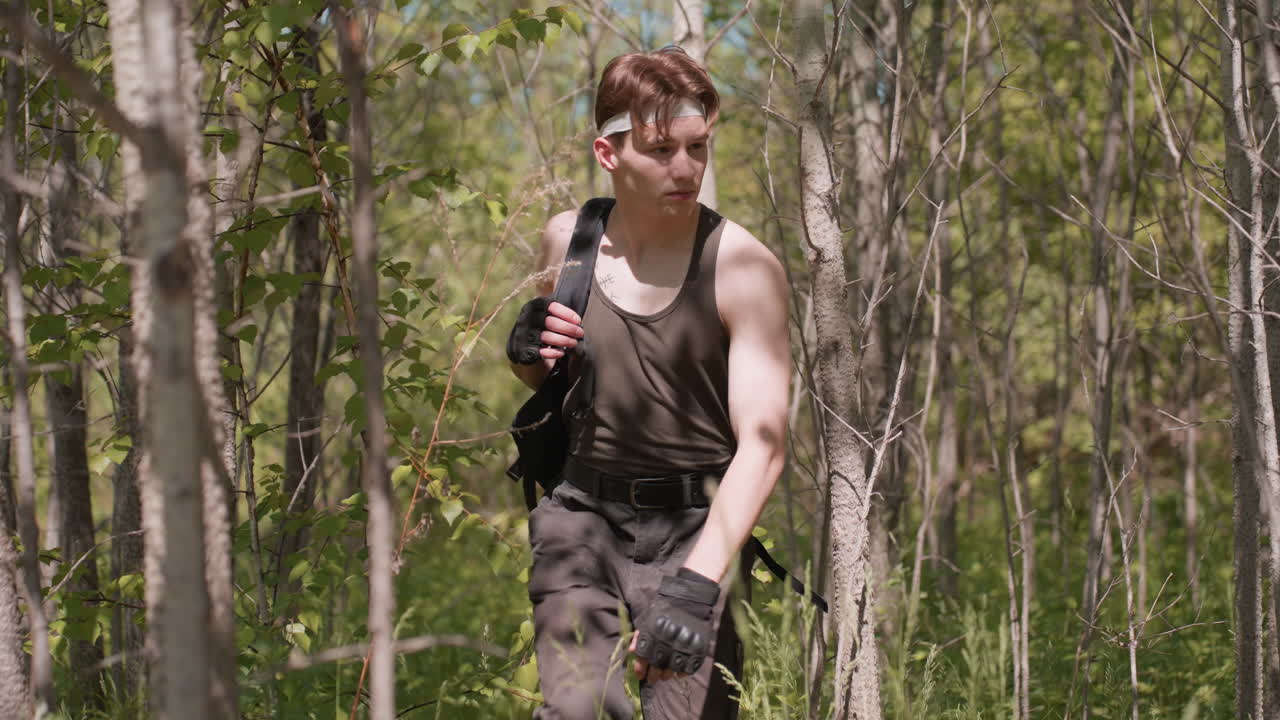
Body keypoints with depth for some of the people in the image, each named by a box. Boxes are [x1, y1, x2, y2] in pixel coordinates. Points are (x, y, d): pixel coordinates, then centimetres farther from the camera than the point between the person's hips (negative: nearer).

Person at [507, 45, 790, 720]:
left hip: (696, 529, -2)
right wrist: (528, 352, -2)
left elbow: (762, 444, -19)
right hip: (584, 513, 2)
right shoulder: (567, 240, 4)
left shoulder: (744, 269, -11)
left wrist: (696, 582, -31)